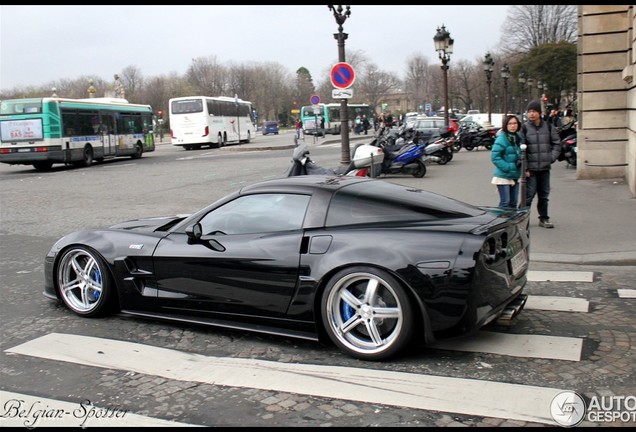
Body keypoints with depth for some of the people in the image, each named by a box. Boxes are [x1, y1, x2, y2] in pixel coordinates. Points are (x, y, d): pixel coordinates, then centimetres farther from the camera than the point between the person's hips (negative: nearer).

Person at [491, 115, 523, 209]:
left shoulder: (518, 137, 9)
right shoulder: (502, 139, -14)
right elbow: (495, 157, -19)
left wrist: (521, 163, 3)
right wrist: (507, 167, -21)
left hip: (515, 176, 7)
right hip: (503, 176, -7)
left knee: (513, 203, 12)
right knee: (505, 203, -7)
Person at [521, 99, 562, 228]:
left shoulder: (548, 126, 6)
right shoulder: (524, 128, -4)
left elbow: (557, 144, 14)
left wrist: (552, 157, 0)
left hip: (545, 168, 4)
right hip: (530, 168, -4)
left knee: (544, 194, 10)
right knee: (529, 194, -6)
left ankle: (544, 219, 20)